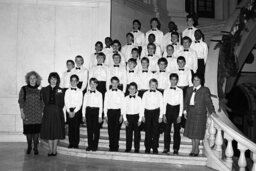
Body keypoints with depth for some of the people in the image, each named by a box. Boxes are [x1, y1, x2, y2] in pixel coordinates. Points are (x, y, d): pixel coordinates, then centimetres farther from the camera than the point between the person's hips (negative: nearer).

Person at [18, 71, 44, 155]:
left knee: (36, 130, 0)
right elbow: (21, 101, 1)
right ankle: (29, 146, 20)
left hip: (37, 114, 1)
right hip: (27, 113, -1)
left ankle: (35, 147, 11)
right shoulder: (24, 89, 2)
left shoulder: (39, 90, 7)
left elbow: (42, 102, 10)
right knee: (28, 130, 3)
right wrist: (22, 112, -5)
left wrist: (42, 112, 6)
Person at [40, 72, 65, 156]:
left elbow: (62, 104, 5)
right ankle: (50, 150, 13)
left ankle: (54, 150, 12)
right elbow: (43, 101, 7)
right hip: (48, 112, 1)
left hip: (57, 112, -1)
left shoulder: (60, 90, 3)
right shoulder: (44, 90, 6)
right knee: (48, 130, 3)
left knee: (56, 130, 3)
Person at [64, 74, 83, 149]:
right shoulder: (67, 91, 8)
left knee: (76, 127, -1)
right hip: (69, 110, 1)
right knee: (70, 127, 2)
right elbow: (66, 102, 2)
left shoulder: (80, 91, 3)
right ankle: (71, 143, 9)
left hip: (76, 110, -1)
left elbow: (80, 103, -3)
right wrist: (69, 112, -8)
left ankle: (76, 143, 5)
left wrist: (74, 112, -11)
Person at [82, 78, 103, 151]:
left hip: (96, 111, -2)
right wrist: (84, 115, 4)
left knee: (96, 129, 0)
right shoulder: (86, 94, 10)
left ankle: (95, 145, 9)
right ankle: (90, 145, 13)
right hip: (88, 111, 2)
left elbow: (101, 105, 1)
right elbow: (84, 104, 10)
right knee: (89, 129, 4)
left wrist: (100, 116, -4)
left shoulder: (99, 94, 3)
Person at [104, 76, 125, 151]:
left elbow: (122, 105, 3)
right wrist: (106, 115, 3)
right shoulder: (107, 93, 8)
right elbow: (105, 104, 9)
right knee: (110, 129, 0)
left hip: (118, 111, -1)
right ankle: (111, 146, 8)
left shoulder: (121, 93, 5)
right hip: (110, 112, 1)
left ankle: (116, 146, 3)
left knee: (117, 129, -3)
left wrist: (121, 115, -4)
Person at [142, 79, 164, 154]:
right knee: (148, 131, 3)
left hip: (156, 112, -1)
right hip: (147, 112, 1)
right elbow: (143, 105, 9)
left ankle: (155, 148, 8)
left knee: (155, 131, -1)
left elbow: (161, 105, 3)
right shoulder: (145, 94, 7)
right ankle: (147, 148, 11)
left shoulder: (159, 94, 3)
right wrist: (143, 115, 3)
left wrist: (161, 116, -2)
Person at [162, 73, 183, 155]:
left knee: (177, 131, 2)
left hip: (176, 110, -1)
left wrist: (180, 115, -6)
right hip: (168, 109, 1)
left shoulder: (180, 91, 1)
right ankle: (166, 148, 13)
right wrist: (164, 114, 0)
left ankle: (176, 149, 11)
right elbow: (164, 103, 6)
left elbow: (181, 103, 1)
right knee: (167, 130, 3)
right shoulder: (166, 91, 6)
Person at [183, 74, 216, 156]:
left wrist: (212, 111, -17)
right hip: (190, 113, 5)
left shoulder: (205, 90, -2)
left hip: (200, 113, -5)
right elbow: (186, 101, 14)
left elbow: (208, 102, -7)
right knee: (191, 131, 8)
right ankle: (194, 148, 19)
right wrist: (185, 110, 5)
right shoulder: (189, 89, 13)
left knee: (197, 131, -2)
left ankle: (196, 149, 11)